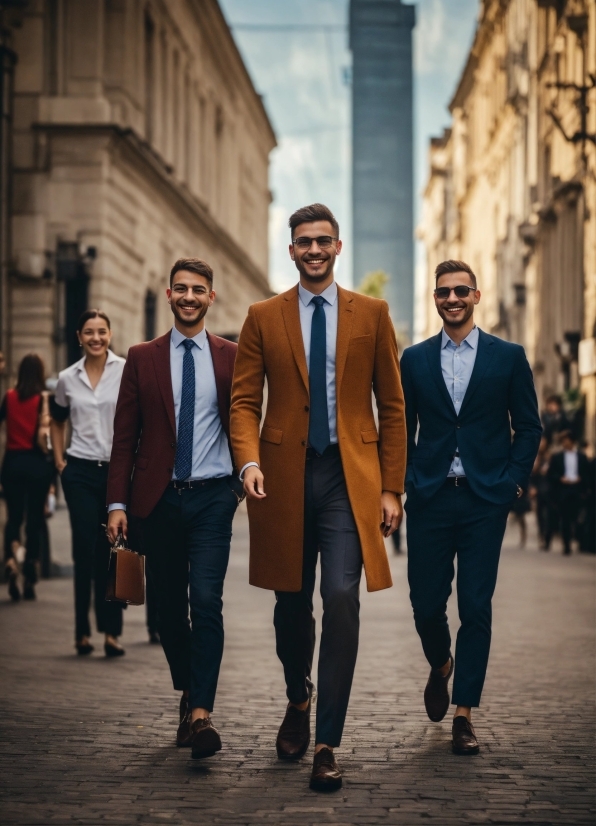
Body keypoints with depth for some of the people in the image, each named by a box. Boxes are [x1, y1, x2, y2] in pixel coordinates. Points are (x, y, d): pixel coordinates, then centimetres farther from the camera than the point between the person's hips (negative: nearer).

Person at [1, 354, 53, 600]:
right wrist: (47, 451, -3)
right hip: (36, 463, -2)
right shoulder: (43, 398, -7)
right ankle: (29, 581, 8)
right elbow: (42, 434, -16)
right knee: (34, 519, 6)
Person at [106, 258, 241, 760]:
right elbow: (125, 436, 5)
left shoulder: (231, 358, 4)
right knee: (169, 606, 10)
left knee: (206, 602, -14)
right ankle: (187, 696, 28)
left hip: (212, 497, -2)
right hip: (159, 498, 2)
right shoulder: (143, 358, 6)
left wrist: (246, 482, 1)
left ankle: (201, 714, -16)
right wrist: (118, 502, -2)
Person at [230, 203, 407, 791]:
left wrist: (391, 488, 1)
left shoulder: (371, 315, 7)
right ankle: (298, 700, 38)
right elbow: (244, 401, 5)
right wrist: (249, 460, -14)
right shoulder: (263, 318, 8)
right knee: (291, 603, 10)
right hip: (285, 476, 1)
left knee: (341, 600, -13)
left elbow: (392, 406, 7)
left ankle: (327, 743, -8)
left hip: (349, 477, -1)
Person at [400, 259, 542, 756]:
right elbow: (403, 428, 12)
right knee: (426, 602, 2)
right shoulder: (415, 359, 9)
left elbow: (529, 427, 6)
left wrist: (514, 481, -5)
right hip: (430, 498, 2)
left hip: (485, 499, -2)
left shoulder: (508, 357, 5)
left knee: (476, 607, -3)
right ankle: (441, 668, 34)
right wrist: (402, 484, 1)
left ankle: (464, 714, 5)